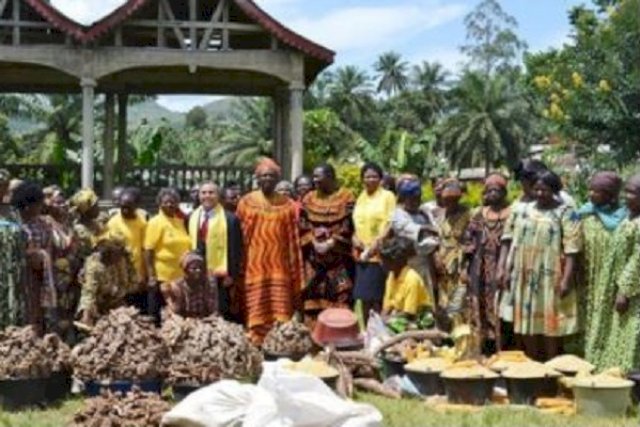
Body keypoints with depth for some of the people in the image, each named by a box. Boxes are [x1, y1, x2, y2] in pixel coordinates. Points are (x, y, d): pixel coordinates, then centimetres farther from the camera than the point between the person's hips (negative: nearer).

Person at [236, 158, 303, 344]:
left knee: (280, 313, -2)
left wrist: (295, 270, 2)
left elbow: (293, 240, 6)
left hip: (279, 267, 0)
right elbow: (240, 238, 5)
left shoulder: (287, 205, 7)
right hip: (255, 266, 0)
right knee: (257, 313, -1)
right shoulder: (246, 203, 5)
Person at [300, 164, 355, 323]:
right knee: (314, 296, 3)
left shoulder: (346, 197, -2)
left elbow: (348, 226, -8)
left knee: (339, 296, -6)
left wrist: (330, 244, -14)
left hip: (338, 257, -3)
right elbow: (303, 225, 6)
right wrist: (313, 242, -8)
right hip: (314, 257, 4)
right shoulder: (309, 198, 10)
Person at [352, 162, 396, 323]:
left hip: (379, 254, -6)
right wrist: (355, 238, 3)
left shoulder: (387, 196, -2)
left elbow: (391, 224, -9)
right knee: (364, 297, 7)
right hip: (362, 254, 6)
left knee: (376, 298, -9)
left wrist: (378, 243, -19)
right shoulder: (361, 198, 17)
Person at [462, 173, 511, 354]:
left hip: (502, 270, -4)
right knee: (480, 310, 7)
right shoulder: (478, 215, 11)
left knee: (500, 310, -6)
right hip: (481, 272, 5)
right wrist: (466, 268, 6)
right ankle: (483, 350, 15)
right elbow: (468, 243, 12)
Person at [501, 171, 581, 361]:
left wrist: (566, 280, -17)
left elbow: (571, 250, -10)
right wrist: (509, 270, 8)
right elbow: (515, 243, 15)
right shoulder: (525, 210, 11)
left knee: (551, 324, -1)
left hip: (551, 279, -5)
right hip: (525, 278, 5)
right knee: (528, 323, 9)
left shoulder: (565, 213, -4)